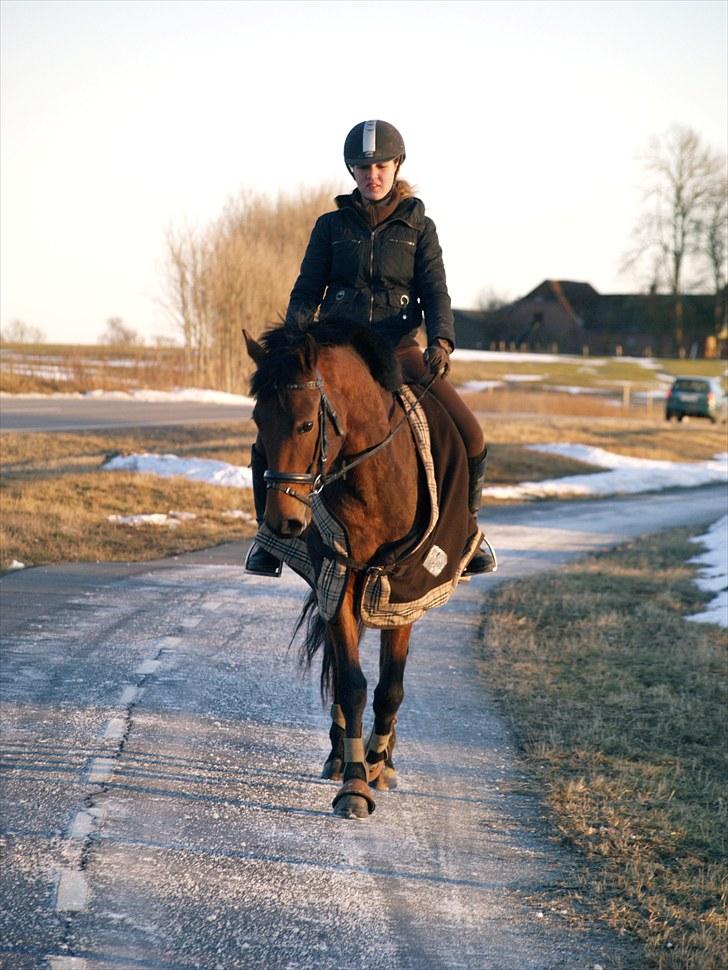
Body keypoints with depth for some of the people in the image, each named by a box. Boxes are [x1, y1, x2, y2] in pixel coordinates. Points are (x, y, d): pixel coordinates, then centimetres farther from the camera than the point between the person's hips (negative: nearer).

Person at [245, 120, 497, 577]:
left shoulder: (419, 227, 6)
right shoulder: (331, 226, 7)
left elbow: (435, 294, -2)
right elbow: (306, 293, 6)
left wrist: (441, 342, -22)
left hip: (398, 348, 0)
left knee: (470, 436, -16)